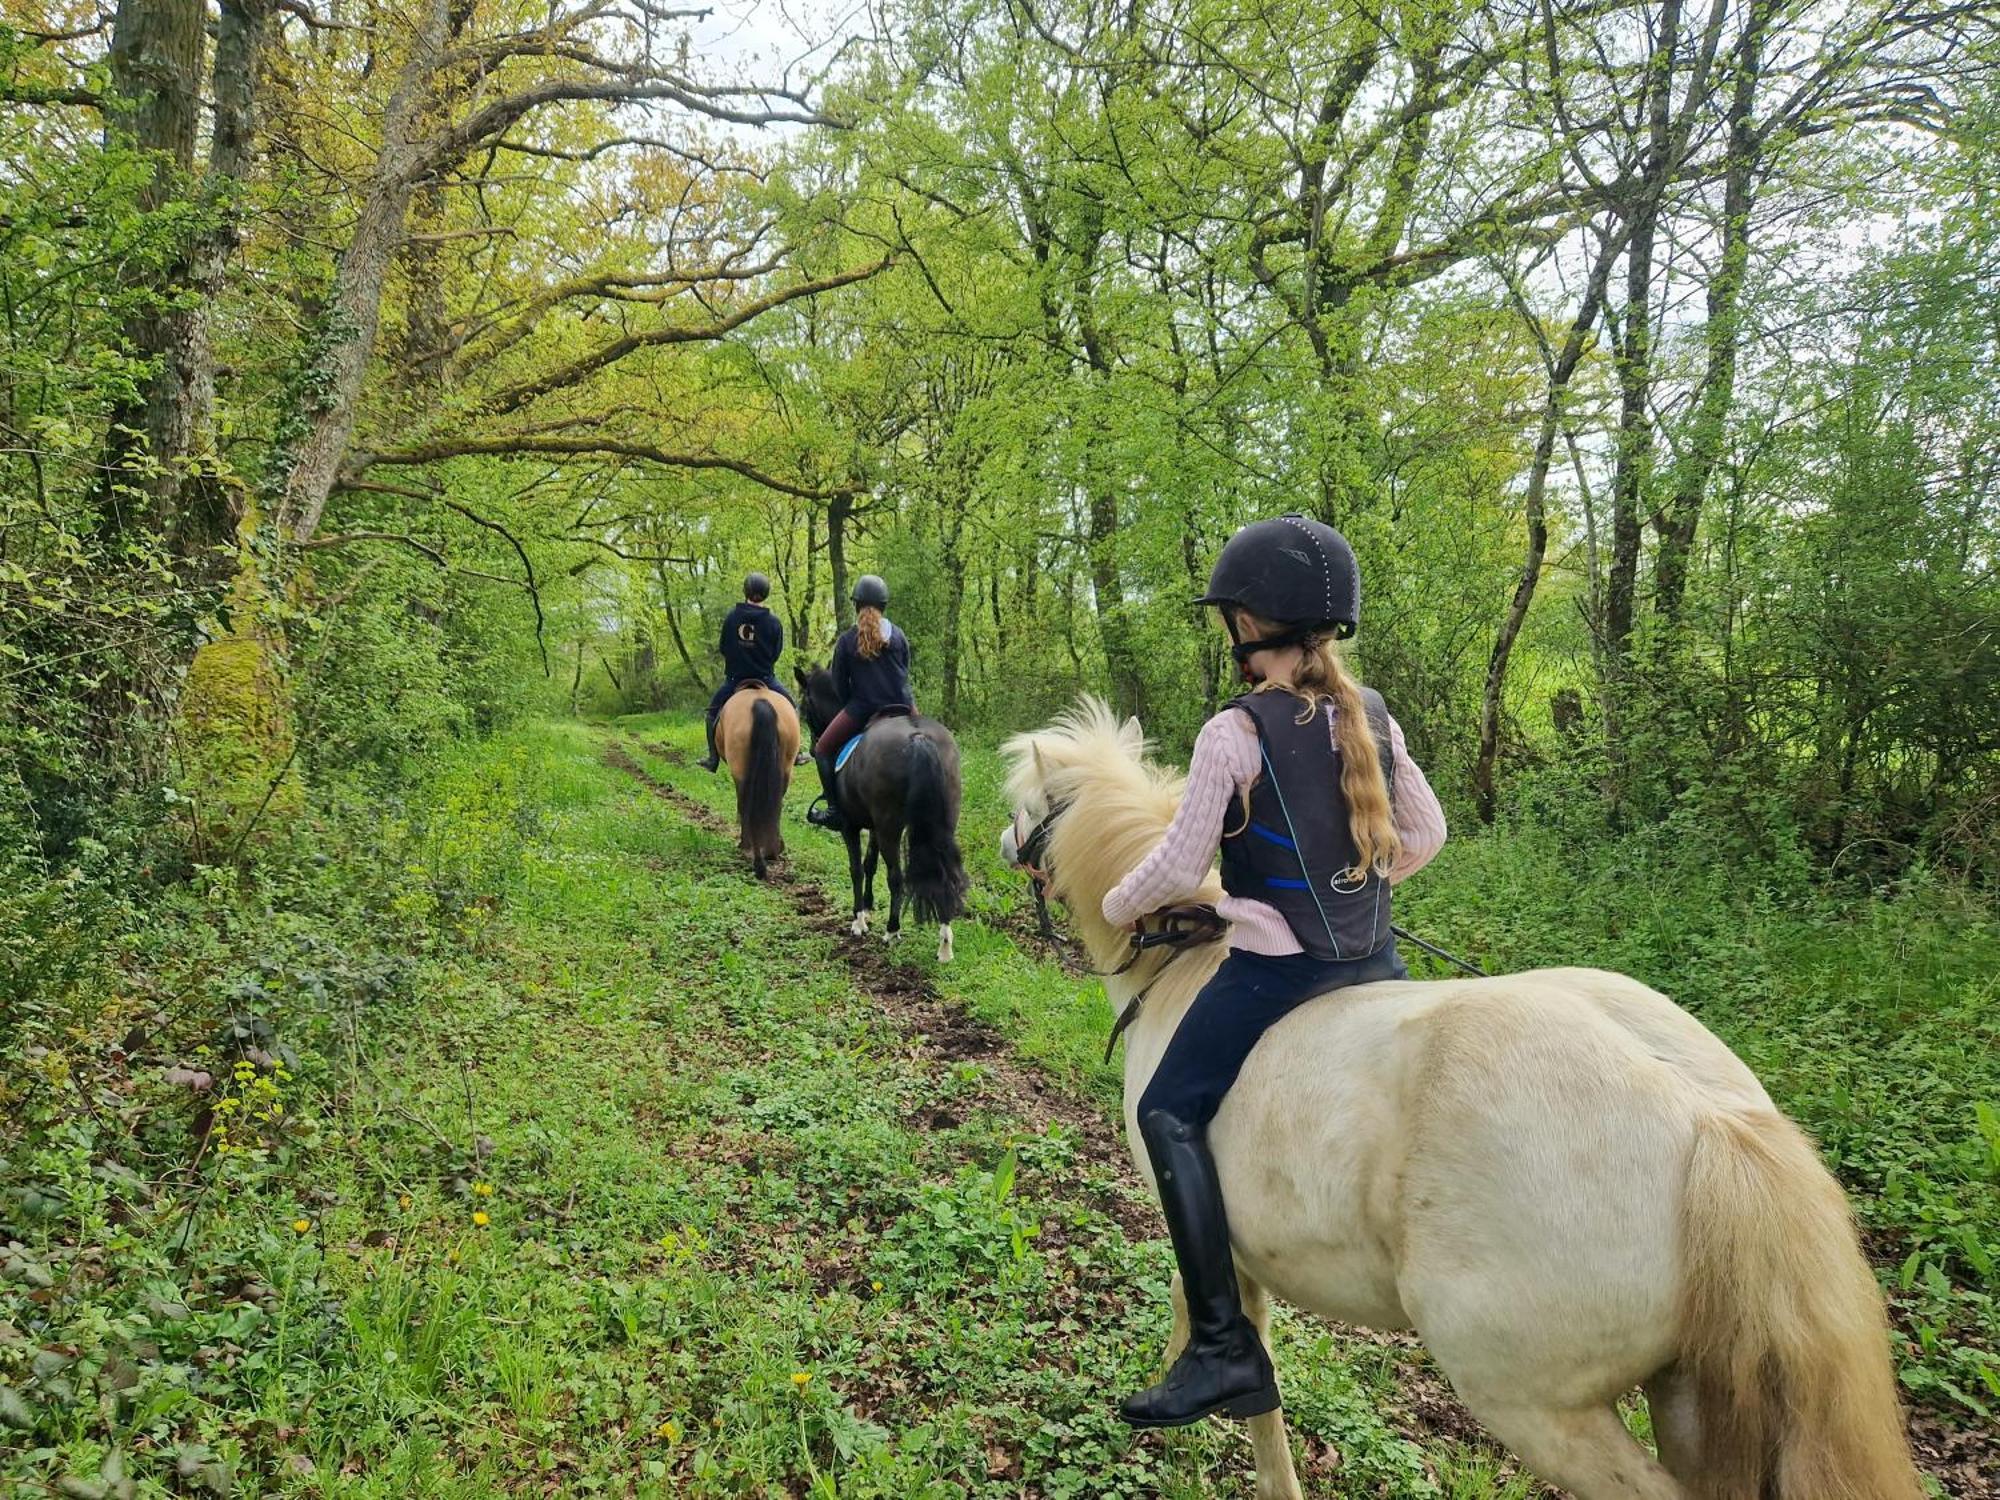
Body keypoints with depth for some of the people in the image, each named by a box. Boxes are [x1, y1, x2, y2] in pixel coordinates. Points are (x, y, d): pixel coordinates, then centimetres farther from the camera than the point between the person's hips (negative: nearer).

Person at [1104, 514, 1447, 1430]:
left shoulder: (1235, 731, -16)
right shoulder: (1372, 717, 3)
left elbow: (1180, 865, -12)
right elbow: (1425, 833, 11)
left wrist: (1117, 906, 6)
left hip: (1276, 966, -7)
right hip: (1376, 960, 7)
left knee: (1170, 1113, 1)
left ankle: (1224, 1347, -6)